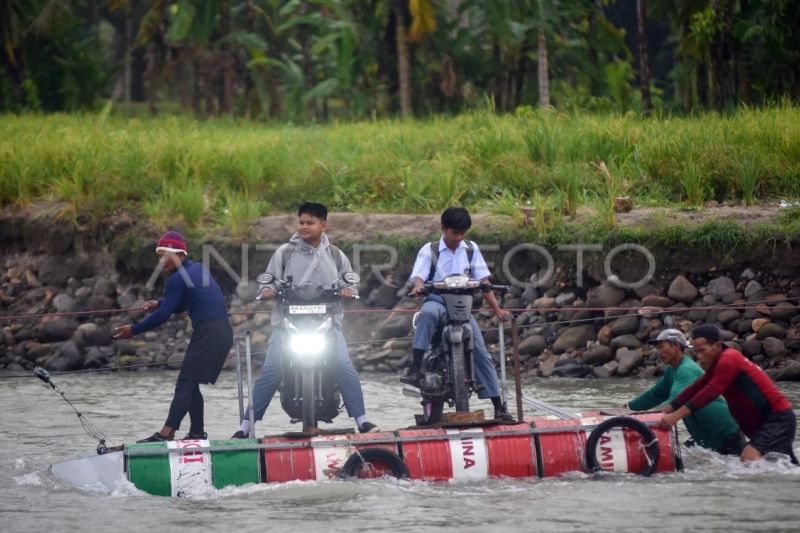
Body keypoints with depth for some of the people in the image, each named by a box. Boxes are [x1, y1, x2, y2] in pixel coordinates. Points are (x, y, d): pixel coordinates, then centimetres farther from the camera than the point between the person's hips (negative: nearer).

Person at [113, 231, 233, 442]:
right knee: (191, 384, 14)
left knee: (185, 383, -14)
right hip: (223, 333, 9)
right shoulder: (198, 269, 19)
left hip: (207, 334, -9)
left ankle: (166, 433, -23)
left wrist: (134, 330, -7)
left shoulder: (178, 279, -9)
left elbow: (164, 315, -13)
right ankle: (197, 432, 12)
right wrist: (160, 303, 17)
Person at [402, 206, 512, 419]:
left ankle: (498, 405, -2)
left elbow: (483, 281, 8)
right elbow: (418, 276, -11)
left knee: (481, 353, -6)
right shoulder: (429, 250, 1)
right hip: (437, 301, -3)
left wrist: (498, 310, 1)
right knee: (427, 313, -40)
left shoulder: (471, 249, 9)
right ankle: (416, 368, -43)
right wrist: (418, 287, -36)